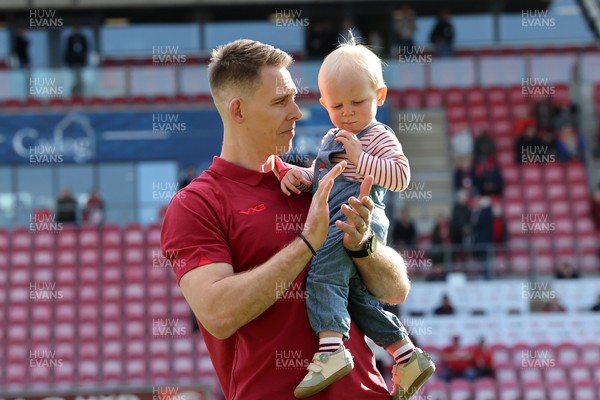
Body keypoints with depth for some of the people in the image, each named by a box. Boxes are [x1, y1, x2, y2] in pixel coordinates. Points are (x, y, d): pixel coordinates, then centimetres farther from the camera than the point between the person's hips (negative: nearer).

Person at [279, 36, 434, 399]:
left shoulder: (379, 137, -3)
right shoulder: (332, 138, 25)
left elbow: (401, 176, -15)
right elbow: (320, 175, 31)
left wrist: (360, 158, -19)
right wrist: (298, 175, 10)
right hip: (337, 223, 10)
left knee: (323, 273, -26)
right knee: (359, 298, 12)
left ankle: (331, 349, -38)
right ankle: (409, 358, 17)